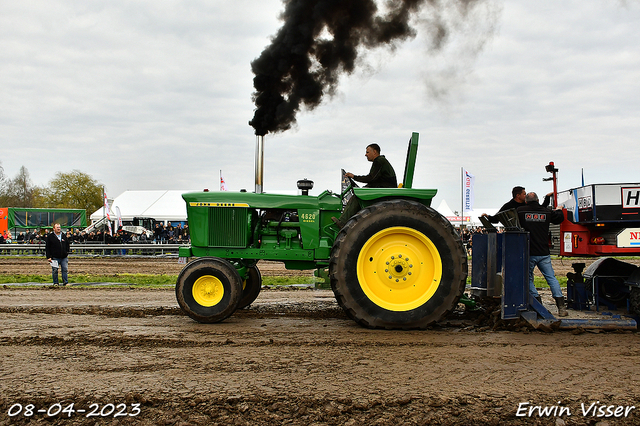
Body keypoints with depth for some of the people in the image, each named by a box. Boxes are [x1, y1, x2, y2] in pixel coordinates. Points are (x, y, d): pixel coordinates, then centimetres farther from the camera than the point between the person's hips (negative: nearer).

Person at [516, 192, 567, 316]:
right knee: (551, 278, 7)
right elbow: (560, 218, 22)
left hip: (528, 253, -2)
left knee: (528, 278, 10)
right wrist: (558, 210, 43)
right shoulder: (546, 212, 6)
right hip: (544, 253, 2)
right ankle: (561, 307, 1)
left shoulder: (520, 211, -3)